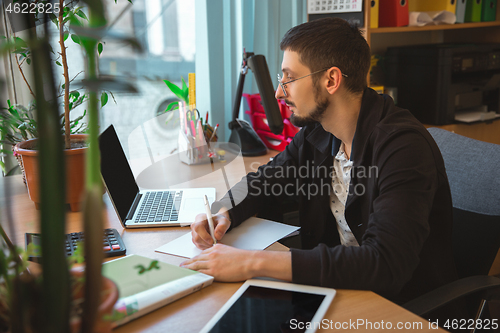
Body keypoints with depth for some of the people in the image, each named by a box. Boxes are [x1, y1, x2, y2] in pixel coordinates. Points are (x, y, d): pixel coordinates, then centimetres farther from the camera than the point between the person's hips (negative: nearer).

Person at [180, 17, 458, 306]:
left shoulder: (404, 147, -26)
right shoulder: (316, 131, -2)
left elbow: (385, 264, -36)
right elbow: (263, 180, 13)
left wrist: (255, 263, -38)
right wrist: (224, 214, -10)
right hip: (340, 282, 6)